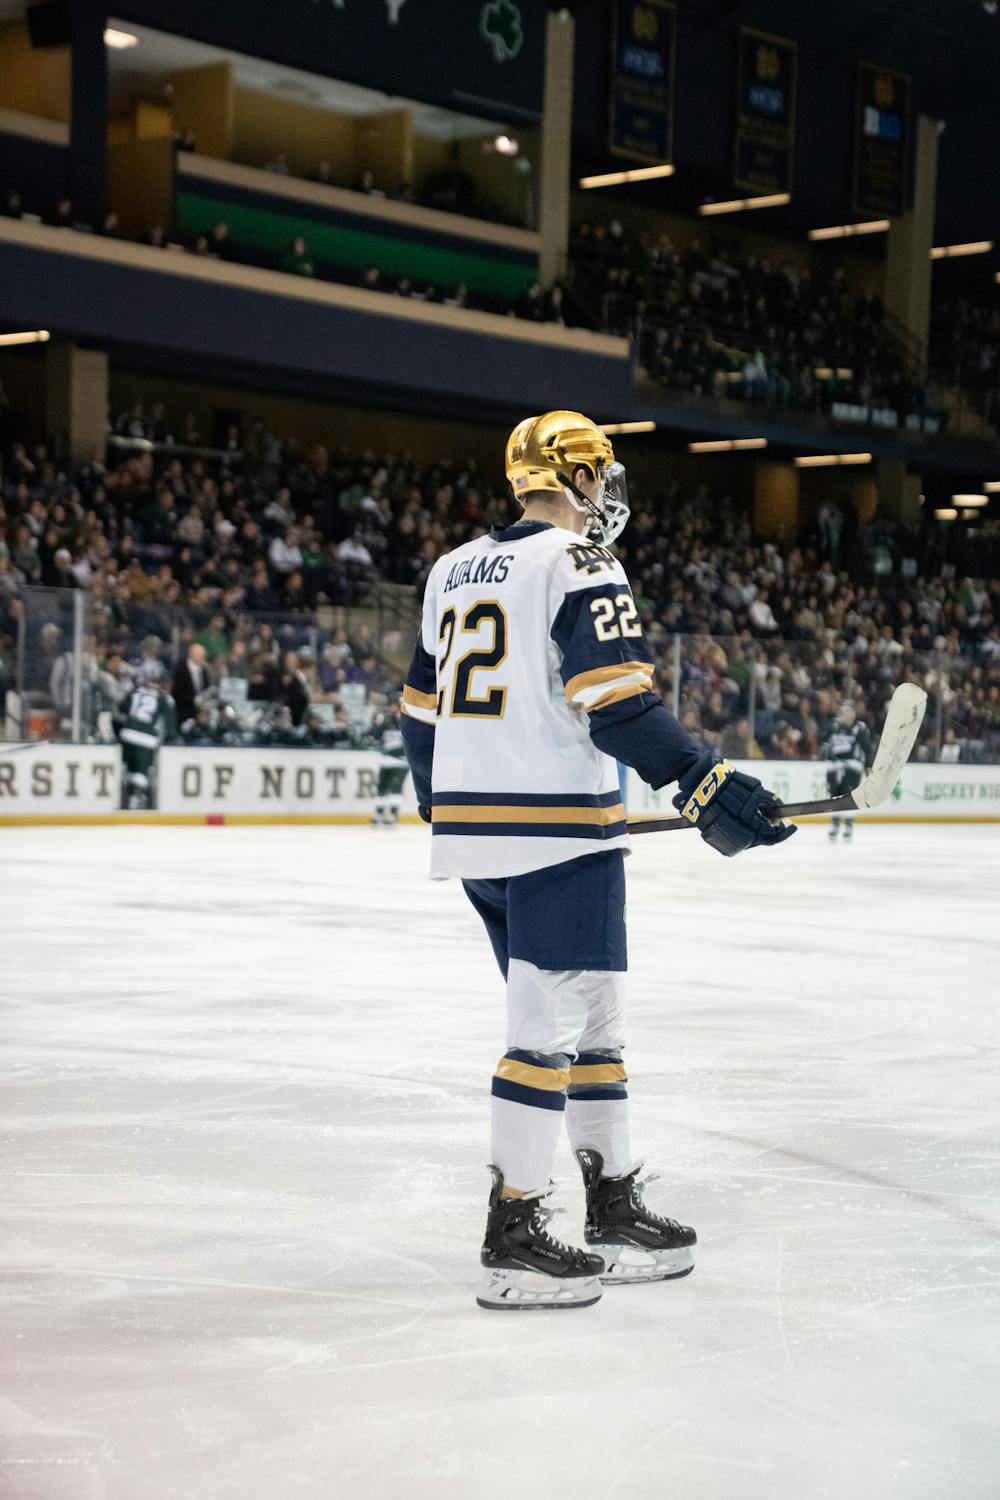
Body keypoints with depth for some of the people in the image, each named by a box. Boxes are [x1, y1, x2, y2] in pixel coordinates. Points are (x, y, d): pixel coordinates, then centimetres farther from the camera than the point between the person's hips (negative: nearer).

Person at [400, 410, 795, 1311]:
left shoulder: (455, 570, 16)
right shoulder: (579, 563, -8)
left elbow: (423, 709, 21)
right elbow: (616, 702, -20)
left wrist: (444, 805, 33)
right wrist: (703, 785, -21)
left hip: (472, 829, 8)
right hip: (558, 831, -8)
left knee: (591, 1018, 16)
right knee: (552, 1026, -4)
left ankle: (615, 1210, 23)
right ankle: (512, 1241, -2)